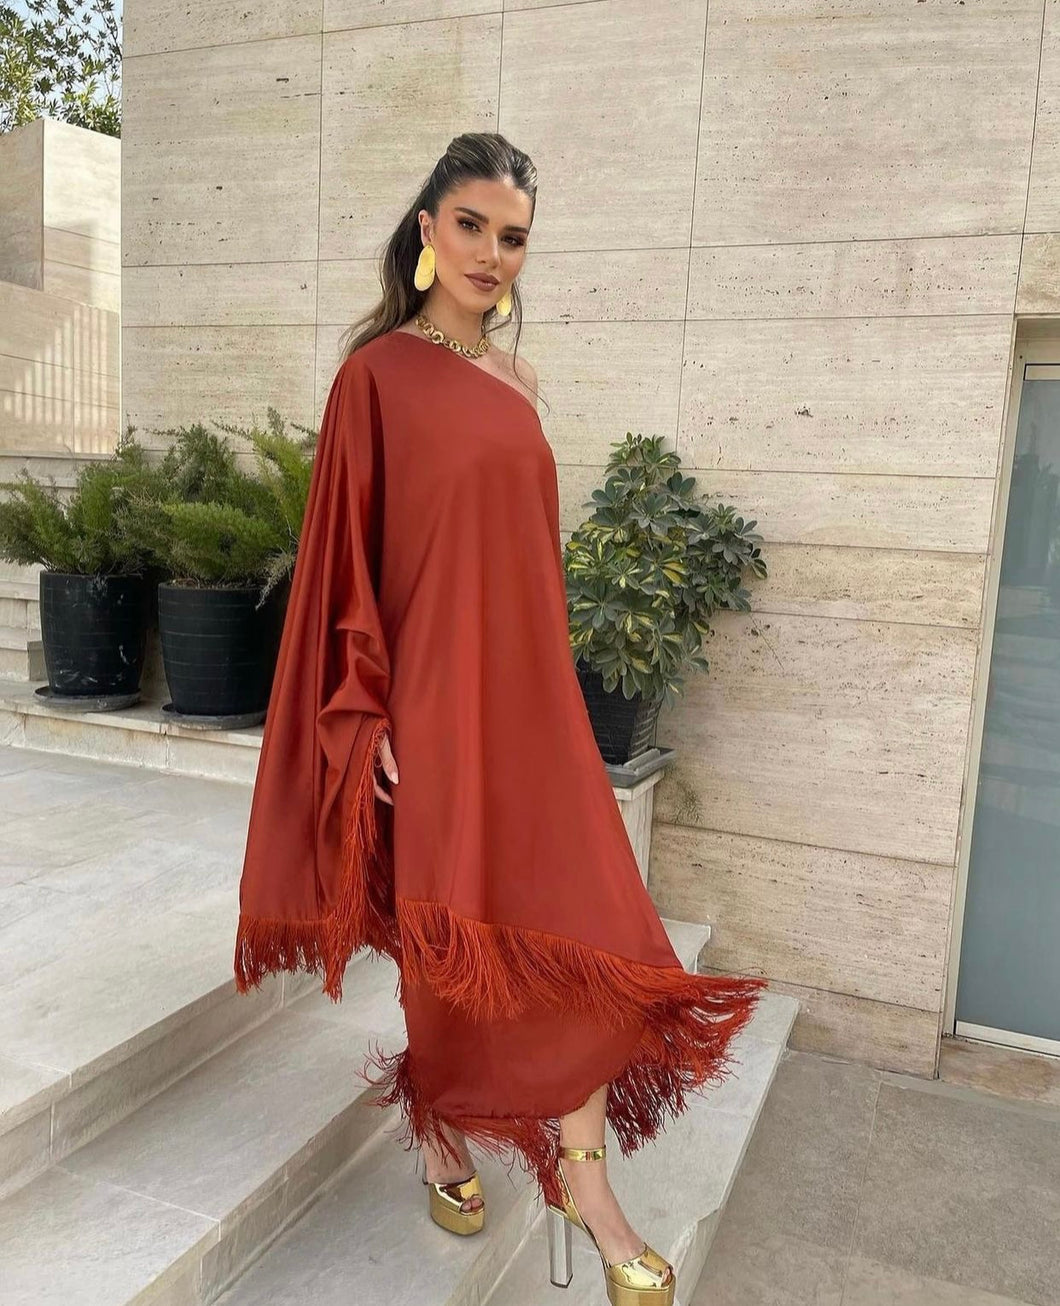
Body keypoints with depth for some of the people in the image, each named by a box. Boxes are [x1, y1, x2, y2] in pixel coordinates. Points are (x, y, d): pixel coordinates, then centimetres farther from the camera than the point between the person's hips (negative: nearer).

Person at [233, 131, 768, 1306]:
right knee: (450, 930, 7)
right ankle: (437, 1137, 33)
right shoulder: (376, 374, -4)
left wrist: (544, 677, 16)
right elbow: (344, 556, -8)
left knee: (581, 925, 2)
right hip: (430, 691, -5)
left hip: (530, 686, 5)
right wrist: (366, 714, -12)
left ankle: (582, 1180, 18)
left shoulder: (516, 383, 12)